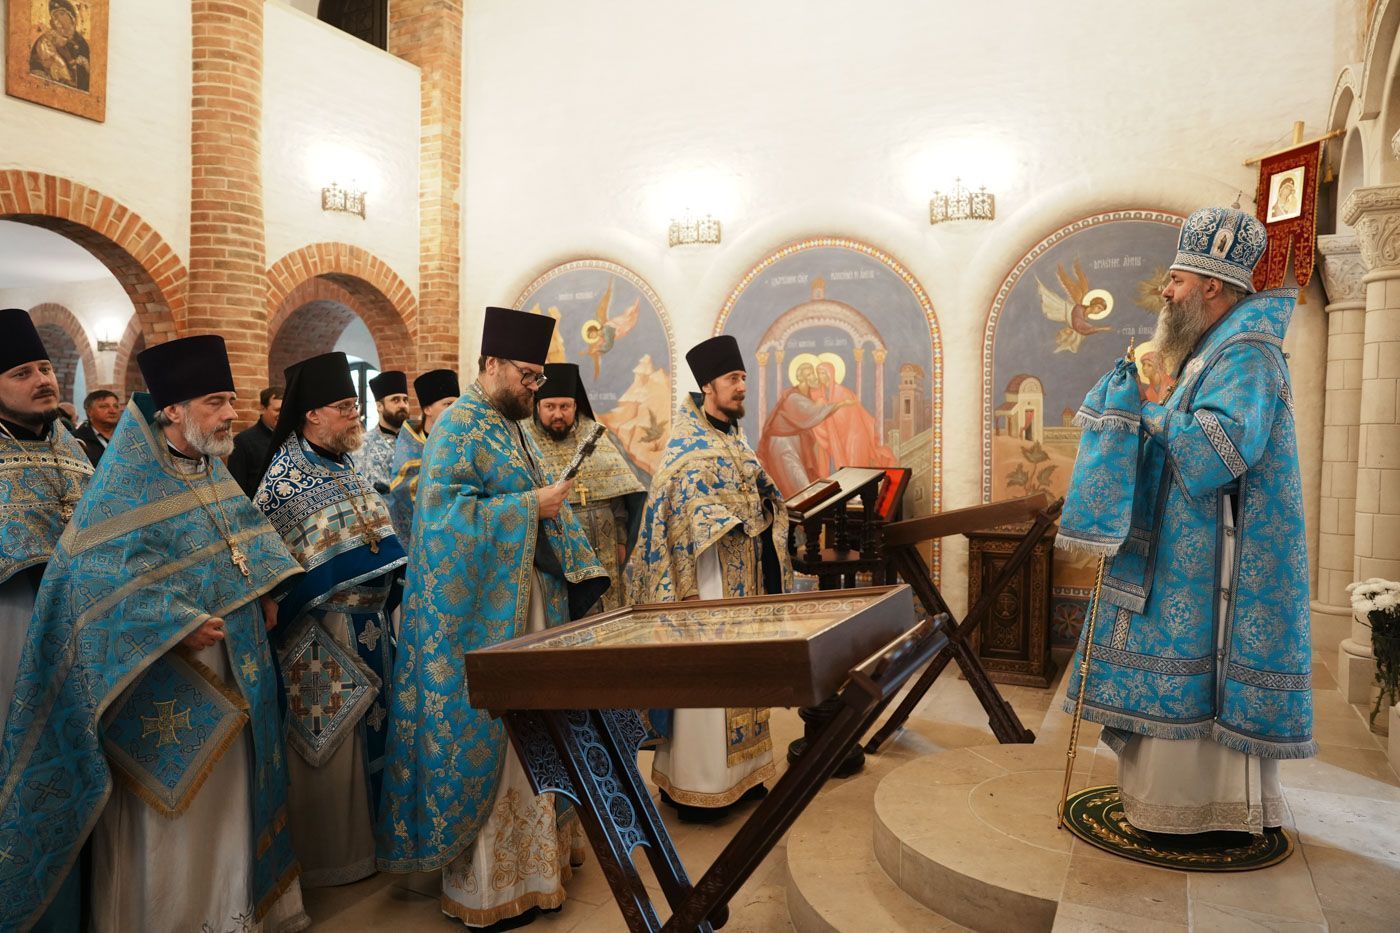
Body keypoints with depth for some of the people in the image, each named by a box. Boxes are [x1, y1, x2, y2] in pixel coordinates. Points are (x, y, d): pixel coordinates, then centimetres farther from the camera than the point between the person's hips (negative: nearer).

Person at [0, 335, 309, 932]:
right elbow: (100, 572, -20)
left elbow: (246, 542, 18)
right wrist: (176, 624, -27)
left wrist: (263, 591, 2)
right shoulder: (128, 482, -14)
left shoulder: (212, 471, 8)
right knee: (163, 800, 5)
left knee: (228, 788, 16)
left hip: (228, 675, 7)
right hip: (160, 676, -7)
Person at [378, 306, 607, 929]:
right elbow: (447, 510, -22)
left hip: (528, 598, 9)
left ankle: (533, 850, 31)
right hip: (484, 610, -9)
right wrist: (531, 506, -20)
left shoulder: (509, 426, 16)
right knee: (490, 734, 0)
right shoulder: (460, 426, -12)